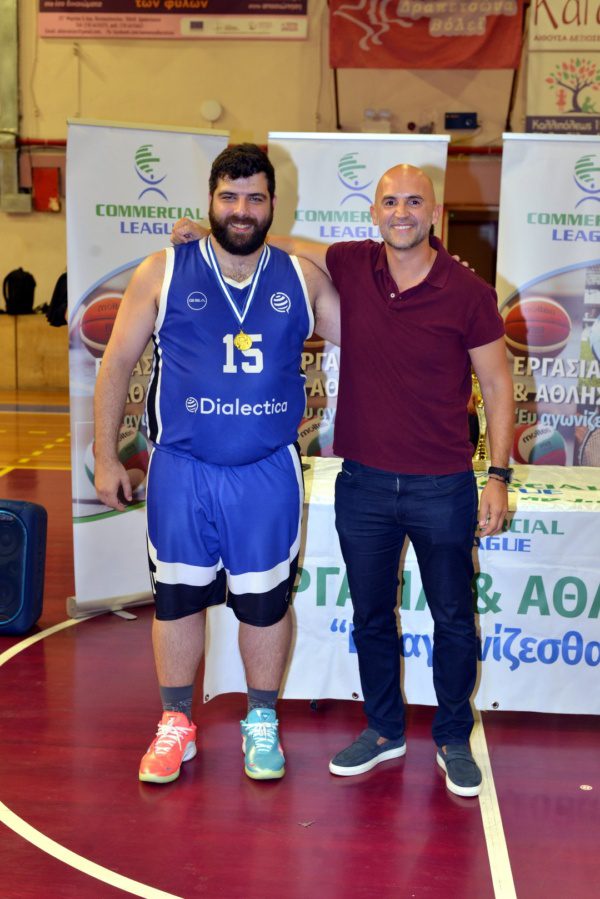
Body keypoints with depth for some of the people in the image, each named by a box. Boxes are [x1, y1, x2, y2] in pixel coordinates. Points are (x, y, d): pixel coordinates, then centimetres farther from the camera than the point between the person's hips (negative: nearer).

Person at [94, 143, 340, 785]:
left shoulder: (301, 278, 4)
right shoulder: (163, 272, -1)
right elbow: (117, 364, 2)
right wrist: (105, 457, 0)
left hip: (268, 471, 1)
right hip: (181, 468, 0)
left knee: (265, 601, 9)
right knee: (178, 595, 9)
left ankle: (262, 724, 29)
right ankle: (176, 725, 28)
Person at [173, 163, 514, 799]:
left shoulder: (468, 293, -10)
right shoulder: (350, 267, -2)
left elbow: (496, 385, -3)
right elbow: (282, 244, 14)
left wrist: (498, 474, -7)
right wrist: (208, 235, 1)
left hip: (442, 488, -2)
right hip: (363, 484, 3)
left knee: (453, 620, 11)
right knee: (370, 617, 16)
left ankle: (453, 739, 32)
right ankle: (383, 730, 36)